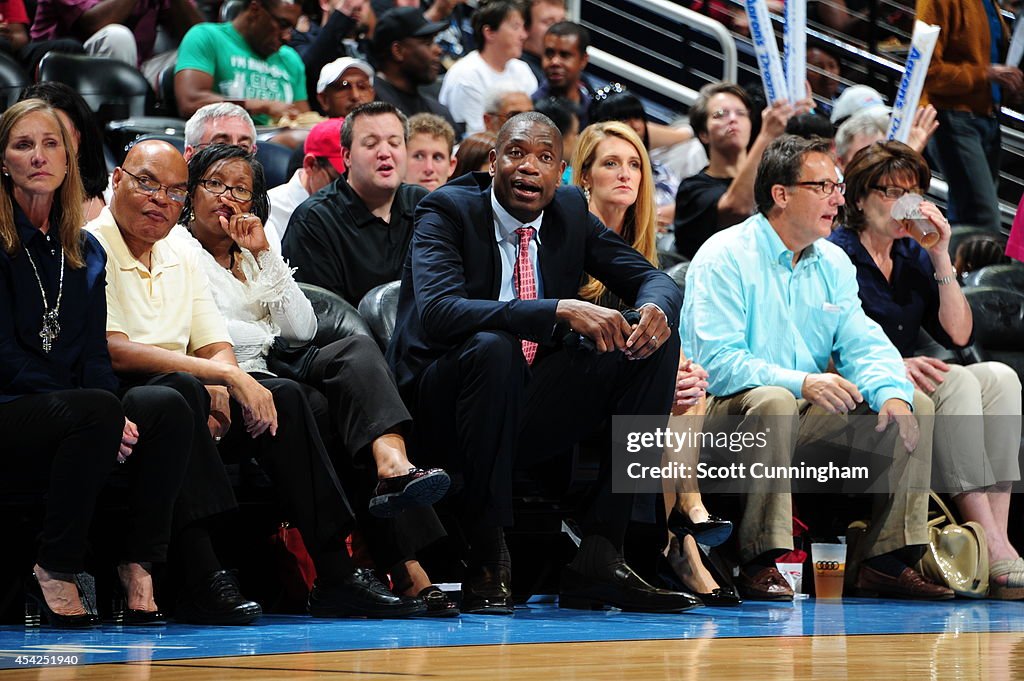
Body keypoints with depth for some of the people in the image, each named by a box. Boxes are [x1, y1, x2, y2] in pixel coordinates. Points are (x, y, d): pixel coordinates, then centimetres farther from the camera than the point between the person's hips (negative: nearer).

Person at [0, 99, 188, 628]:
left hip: (69, 405, 6)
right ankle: (52, 572, -22)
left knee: (163, 407, -23)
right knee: (97, 412, -35)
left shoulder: (85, 251, 15)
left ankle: (137, 567, -20)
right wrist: (104, 413, -21)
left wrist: (114, 415, -13)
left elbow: (94, 352, 11)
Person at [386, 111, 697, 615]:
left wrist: (656, 307, -19)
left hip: (533, 412, 6)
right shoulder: (447, 211, -10)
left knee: (657, 347, -10)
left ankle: (598, 558, -16)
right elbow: (437, 310, -28)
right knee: (491, 347, -36)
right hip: (440, 412, -6)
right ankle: (487, 564, -27)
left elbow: (651, 278, 9)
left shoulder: (571, 212, 8)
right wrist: (561, 310, -37)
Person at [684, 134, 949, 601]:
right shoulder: (724, 257, -11)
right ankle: (761, 561, -35)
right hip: (728, 408, -7)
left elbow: (863, 343, 6)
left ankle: (889, 560, -4)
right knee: (774, 402, -39)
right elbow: (716, 361, -21)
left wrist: (892, 392, -17)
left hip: (809, 409, 7)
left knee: (916, 405, -4)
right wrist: (802, 382, -32)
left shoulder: (833, 263, 11)